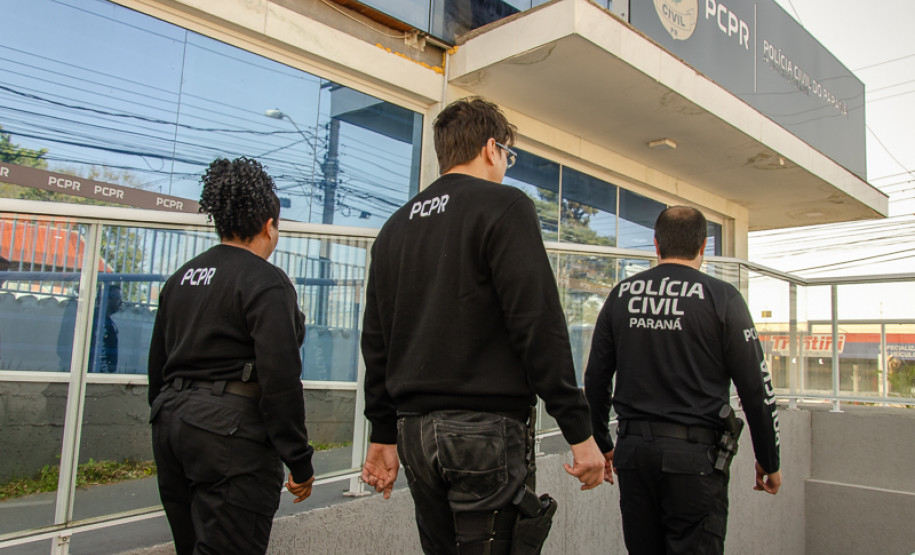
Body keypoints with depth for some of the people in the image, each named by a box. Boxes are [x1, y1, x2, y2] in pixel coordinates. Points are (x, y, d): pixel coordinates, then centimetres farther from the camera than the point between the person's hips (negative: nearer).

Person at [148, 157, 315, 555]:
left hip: (171, 422, 9)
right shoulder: (266, 281, -11)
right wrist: (300, 461, -12)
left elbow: (158, 366, 19)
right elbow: (280, 377, -18)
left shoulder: (181, 278, 14)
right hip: (231, 434, -9)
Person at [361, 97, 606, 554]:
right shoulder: (504, 206, -5)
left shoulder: (396, 226, 15)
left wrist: (383, 435, 21)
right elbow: (540, 324, -14)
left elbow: (375, 341, 15)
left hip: (415, 430, 7)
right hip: (486, 429, -7)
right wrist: (579, 432, -10)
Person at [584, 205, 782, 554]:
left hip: (633, 450, 4)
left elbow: (596, 379, 9)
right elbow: (756, 388, -4)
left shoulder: (621, 295, 5)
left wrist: (602, 445, 19)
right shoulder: (721, 297, -5)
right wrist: (769, 461, 8)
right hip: (694, 453, -4)